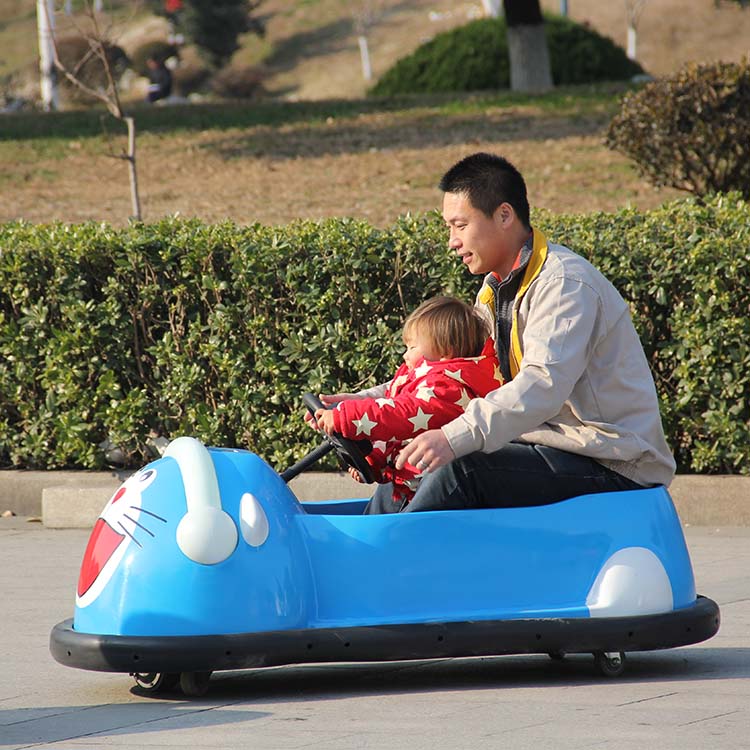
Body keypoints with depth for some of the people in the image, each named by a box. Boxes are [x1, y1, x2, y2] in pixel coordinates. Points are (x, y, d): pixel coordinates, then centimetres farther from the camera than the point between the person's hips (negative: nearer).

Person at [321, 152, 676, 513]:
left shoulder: (564, 283, -18)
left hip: (614, 467, -10)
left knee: (461, 471, -28)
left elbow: (545, 384, -32)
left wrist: (457, 436, -44)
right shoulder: (497, 288, 15)